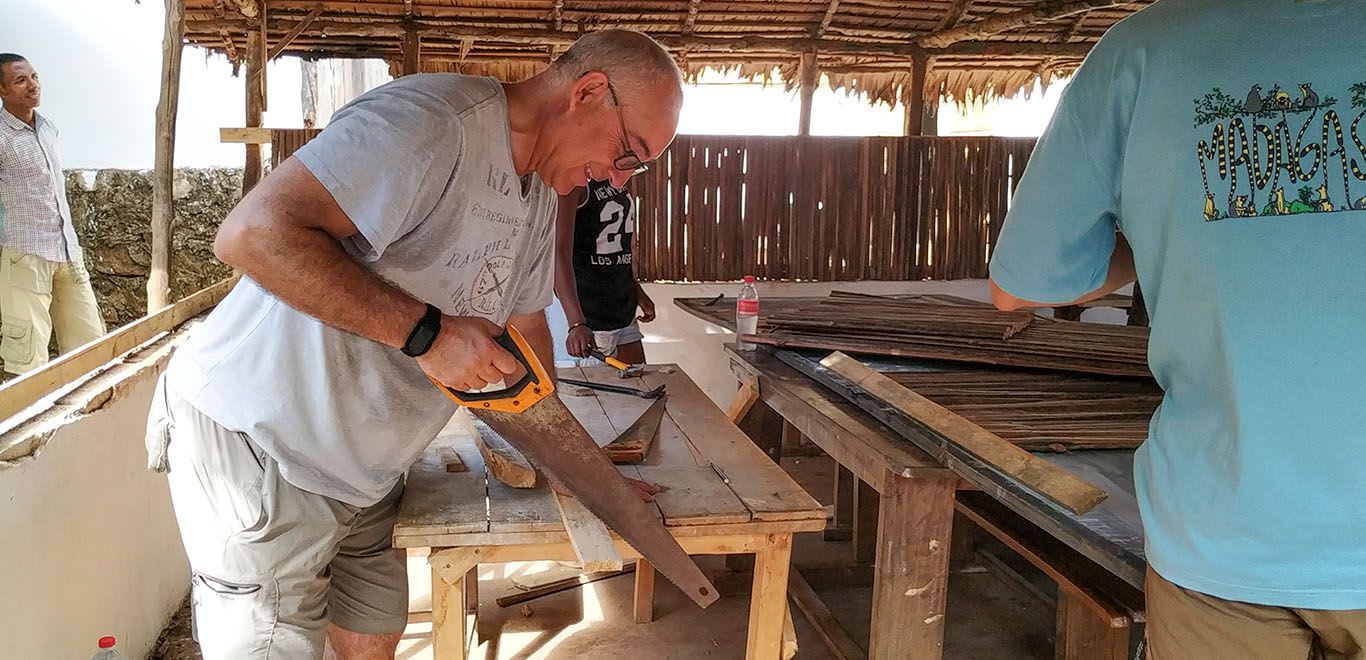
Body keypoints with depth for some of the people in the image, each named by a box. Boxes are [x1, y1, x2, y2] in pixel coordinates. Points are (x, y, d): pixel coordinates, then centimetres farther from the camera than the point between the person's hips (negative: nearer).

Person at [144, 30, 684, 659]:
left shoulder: (539, 197, 7)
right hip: (257, 442, -8)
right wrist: (428, 330, -31)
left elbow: (524, 323, 16)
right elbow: (253, 233, -33)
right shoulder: (431, 119, -25)